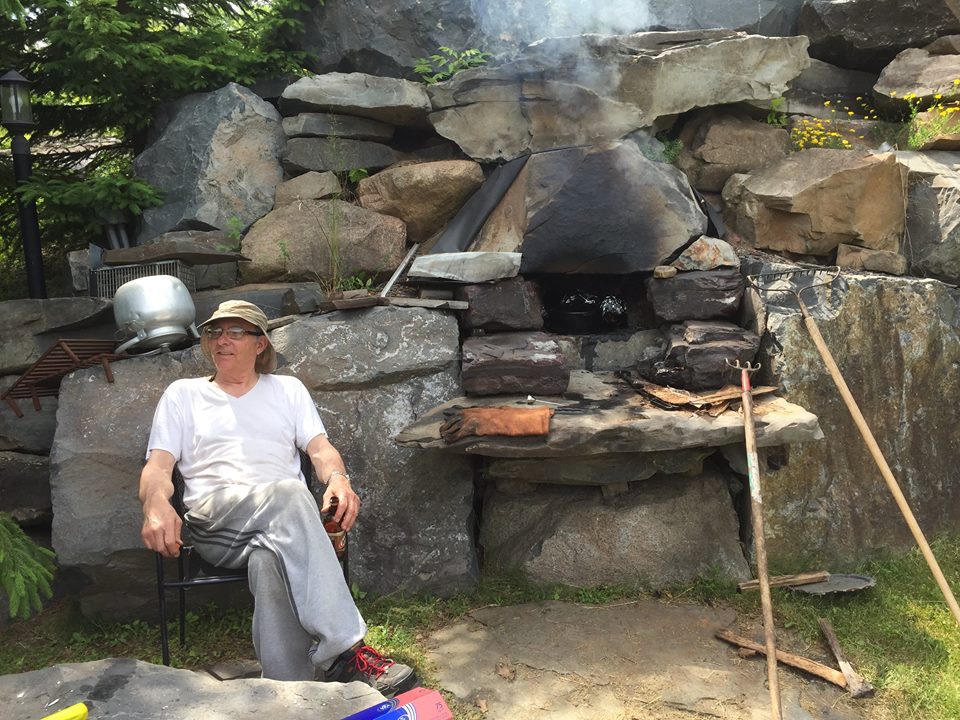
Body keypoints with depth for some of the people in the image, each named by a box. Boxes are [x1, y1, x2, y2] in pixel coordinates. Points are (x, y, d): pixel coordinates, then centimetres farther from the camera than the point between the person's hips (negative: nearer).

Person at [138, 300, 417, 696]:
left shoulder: (288, 389, 23)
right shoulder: (182, 394, 21)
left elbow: (320, 448, 9)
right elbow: (158, 466, 8)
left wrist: (338, 478, -18)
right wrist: (157, 505, -18)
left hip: (284, 516, 2)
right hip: (213, 521, -2)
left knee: (271, 561, -39)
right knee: (289, 493, -38)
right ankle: (345, 651, -45)